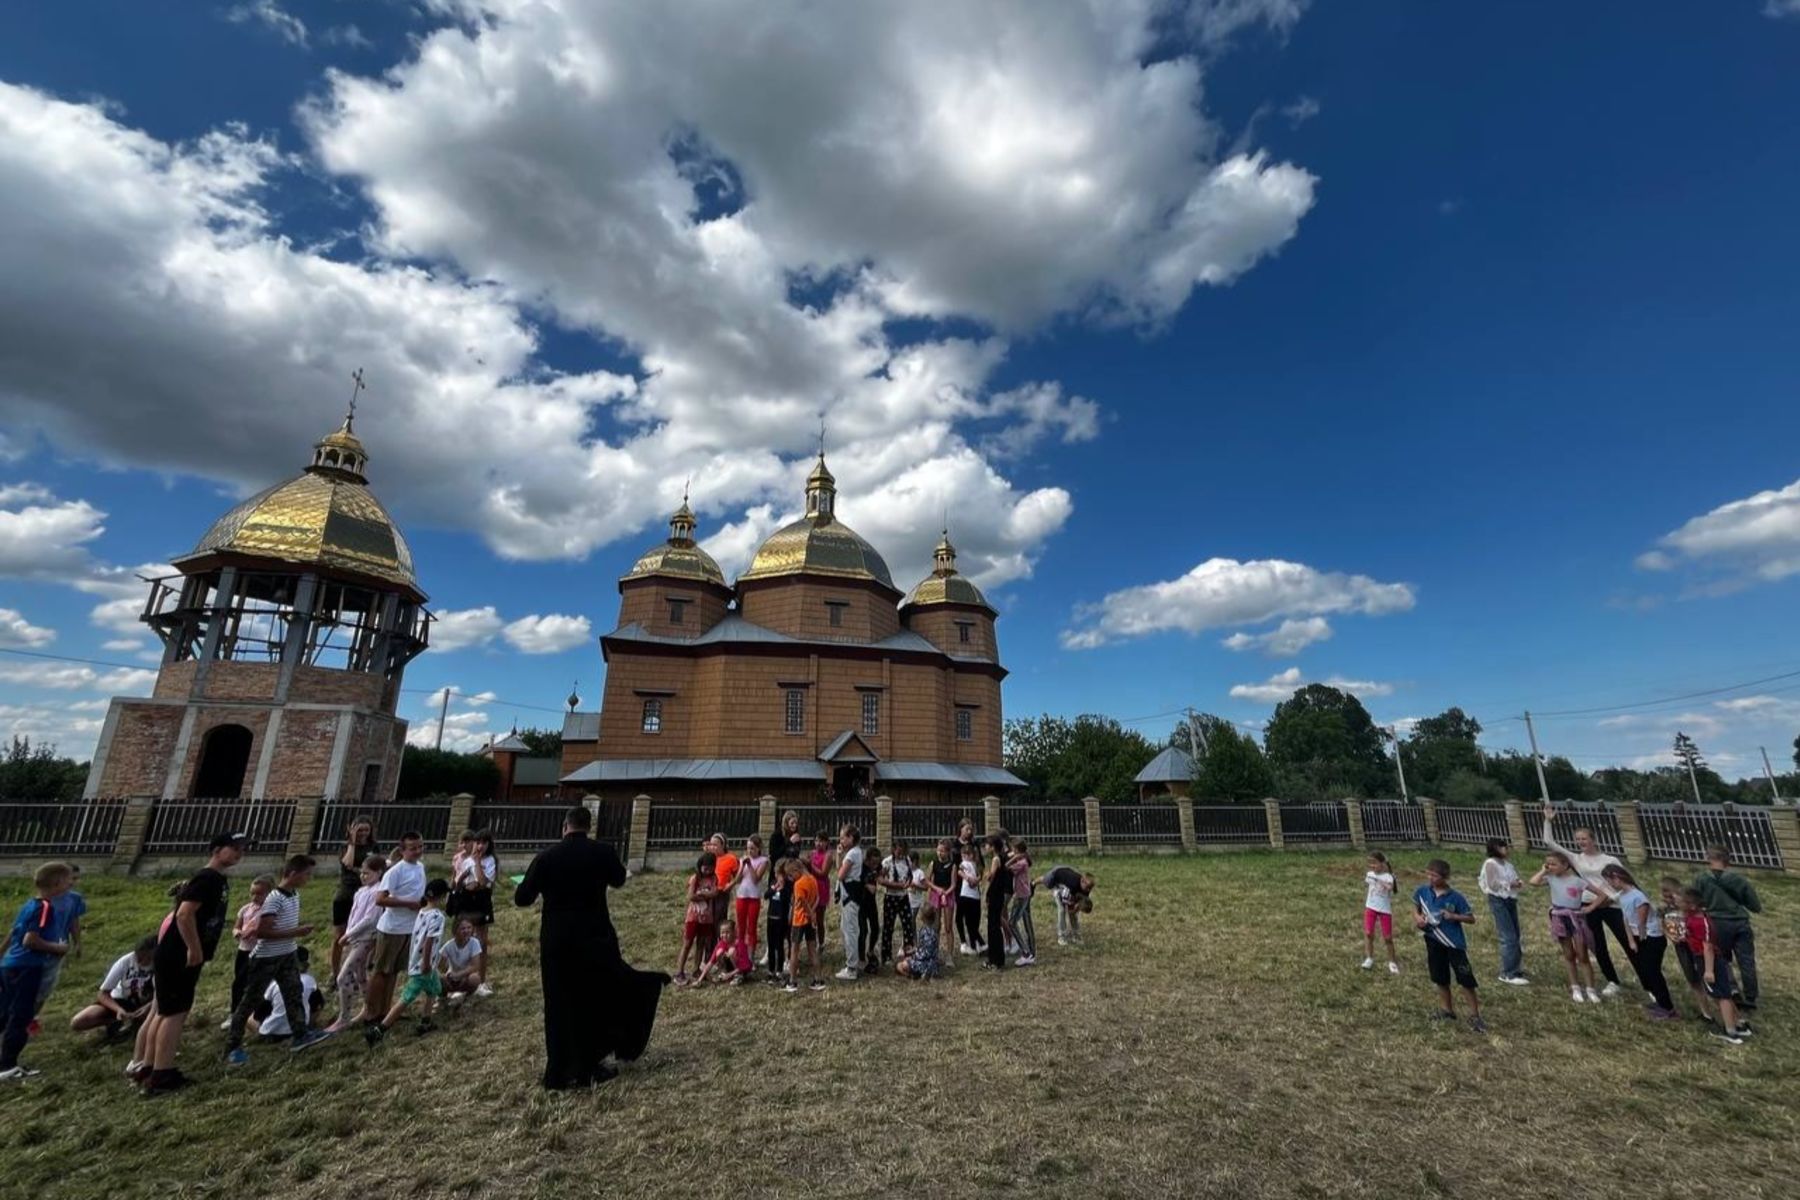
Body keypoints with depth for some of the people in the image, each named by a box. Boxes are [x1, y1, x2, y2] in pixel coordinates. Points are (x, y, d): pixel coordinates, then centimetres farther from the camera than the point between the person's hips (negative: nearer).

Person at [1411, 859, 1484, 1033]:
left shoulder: (1455, 897, -15)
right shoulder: (1422, 891, -5)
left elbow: (1471, 919, -8)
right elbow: (1416, 909, 10)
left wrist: (1453, 916, -24)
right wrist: (1417, 917, -11)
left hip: (1454, 943, -4)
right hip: (1434, 941, 4)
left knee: (1465, 979, 0)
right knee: (1440, 978, 15)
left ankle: (1475, 1016, 14)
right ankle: (1447, 1010, 31)